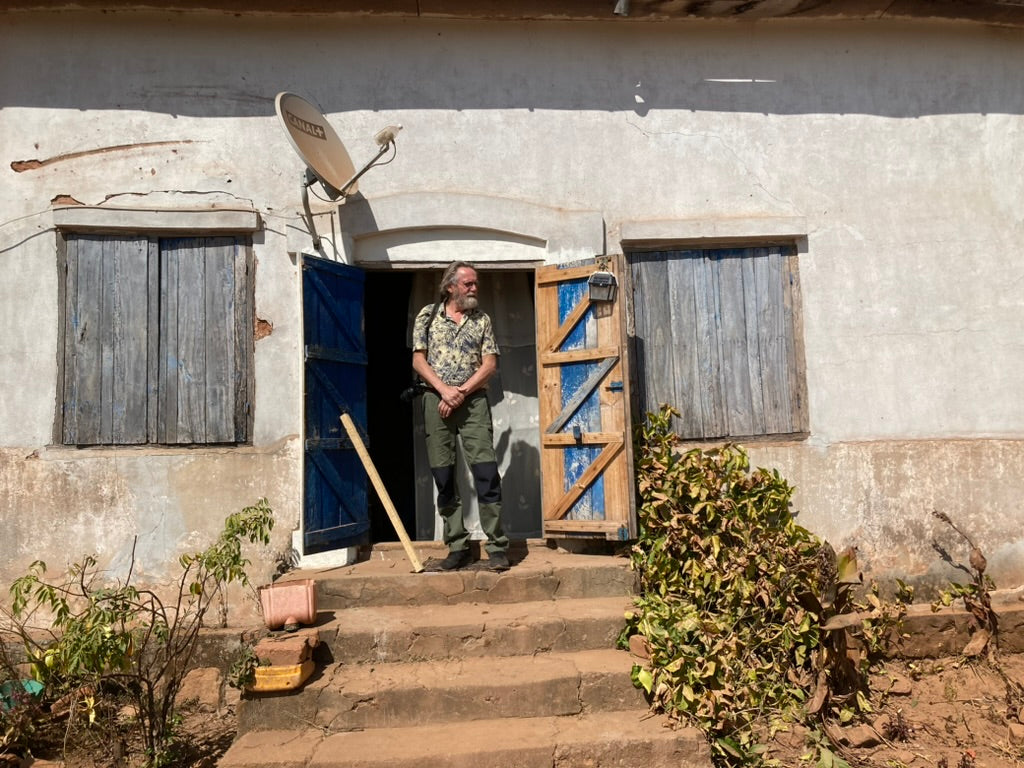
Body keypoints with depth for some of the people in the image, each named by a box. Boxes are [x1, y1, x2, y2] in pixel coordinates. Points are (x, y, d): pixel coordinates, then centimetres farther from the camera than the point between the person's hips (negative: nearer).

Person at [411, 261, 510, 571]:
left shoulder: (482, 320, 9)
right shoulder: (428, 315, 8)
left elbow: (490, 363, 2)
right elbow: (418, 361, 3)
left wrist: (461, 391, -9)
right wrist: (444, 389, -11)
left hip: (473, 402, 0)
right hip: (437, 402, 1)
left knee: (486, 473, -9)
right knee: (443, 477, 2)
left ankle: (497, 546, -4)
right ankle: (457, 548, 11)